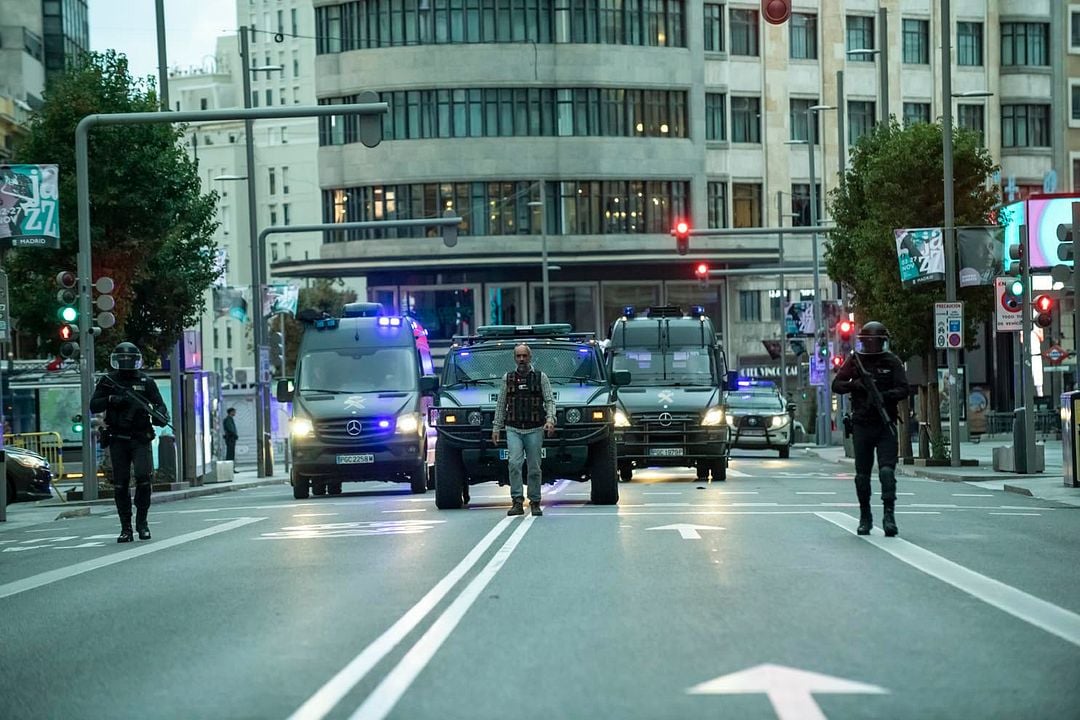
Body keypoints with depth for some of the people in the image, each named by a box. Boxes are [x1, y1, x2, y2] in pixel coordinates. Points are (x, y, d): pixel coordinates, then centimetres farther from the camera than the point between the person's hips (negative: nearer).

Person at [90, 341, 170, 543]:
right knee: (121, 484, 1)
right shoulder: (107, 381, 6)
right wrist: (111, 399, -15)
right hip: (117, 440, 1)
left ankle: (142, 521, 1)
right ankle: (125, 528, 8)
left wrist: (161, 416, -16)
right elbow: (93, 406, 2)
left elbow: (159, 403, 6)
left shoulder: (146, 381, 6)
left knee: (143, 477, -16)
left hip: (140, 438, -1)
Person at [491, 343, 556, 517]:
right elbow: (500, 404, 16)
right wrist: (496, 427, 11)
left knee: (534, 468, 1)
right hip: (513, 429, 1)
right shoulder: (507, 378, 13)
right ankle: (517, 502, -16)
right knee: (514, 463, -16)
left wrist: (550, 419, -13)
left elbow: (549, 401, 4)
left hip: (534, 430, -1)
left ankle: (535, 503, 12)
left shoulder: (540, 377, 8)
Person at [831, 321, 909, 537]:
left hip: (886, 425, -2)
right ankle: (865, 517, 17)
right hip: (862, 424, 2)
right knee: (862, 474, 6)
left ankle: (889, 515, -16)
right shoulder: (855, 360, 7)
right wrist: (854, 384, -15)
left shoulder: (892, 362, 3)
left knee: (887, 470, -14)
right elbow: (836, 385, 4)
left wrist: (884, 395, -22)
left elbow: (903, 390, -4)